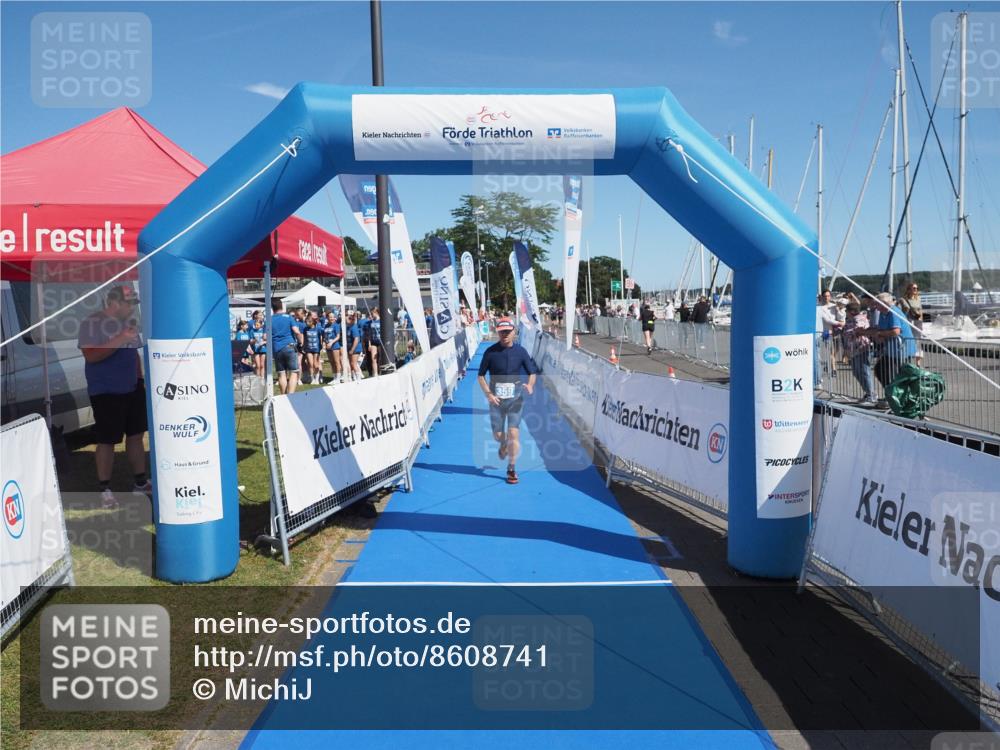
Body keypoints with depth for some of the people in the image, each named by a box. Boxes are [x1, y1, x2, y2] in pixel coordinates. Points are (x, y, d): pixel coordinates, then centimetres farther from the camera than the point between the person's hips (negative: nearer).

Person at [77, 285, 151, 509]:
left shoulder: (129, 322, 9)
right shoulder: (91, 323, -12)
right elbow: (90, 355, -22)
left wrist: (140, 378, 14)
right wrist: (119, 340, -26)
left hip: (132, 389, 7)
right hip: (105, 392, -7)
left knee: (136, 434, 10)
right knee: (107, 440, -2)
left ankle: (140, 482, 21)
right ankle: (105, 490, 9)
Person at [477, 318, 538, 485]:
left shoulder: (521, 351, -3)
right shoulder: (490, 352, -5)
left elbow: (532, 372, 5)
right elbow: (481, 375, 2)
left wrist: (530, 385, -17)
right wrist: (488, 393, -12)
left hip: (515, 399, 0)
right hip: (496, 400, 1)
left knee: (513, 434, -9)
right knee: (498, 436, 8)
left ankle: (512, 469, 4)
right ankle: (504, 445, 46)